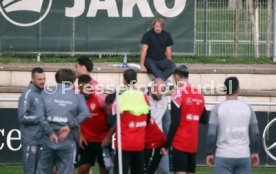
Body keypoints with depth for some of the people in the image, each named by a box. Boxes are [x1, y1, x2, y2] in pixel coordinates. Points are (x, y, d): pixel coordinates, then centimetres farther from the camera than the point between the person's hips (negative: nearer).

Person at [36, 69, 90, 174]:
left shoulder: (46, 93, 4)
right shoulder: (77, 96, 1)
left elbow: (41, 115, -8)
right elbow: (85, 113, -15)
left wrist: (50, 132, -8)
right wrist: (70, 126, -11)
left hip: (49, 140, 1)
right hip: (67, 142, -1)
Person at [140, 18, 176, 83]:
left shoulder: (167, 35, 4)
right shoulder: (148, 35, -7)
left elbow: (168, 51, 10)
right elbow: (144, 50, -11)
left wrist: (169, 63, 6)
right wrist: (142, 65, -17)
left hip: (162, 60, 4)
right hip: (150, 60, -4)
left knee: (173, 66, -27)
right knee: (152, 67, -39)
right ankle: (164, 80, -53)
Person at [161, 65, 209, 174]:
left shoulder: (178, 94, -11)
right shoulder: (199, 94, 8)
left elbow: (175, 123, -14)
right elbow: (204, 120, 15)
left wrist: (167, 145, -10)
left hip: (180, 143, -6)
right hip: (193, 144, 6)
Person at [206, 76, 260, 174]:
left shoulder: (218, 109, -4)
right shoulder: (247, 108, 3)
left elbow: (211, 134, -6)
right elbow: (255, 134, 6)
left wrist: (209, 153, 4)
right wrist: (255, 152, 17)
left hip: (224, 157, -2)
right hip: (244, 157, 2)